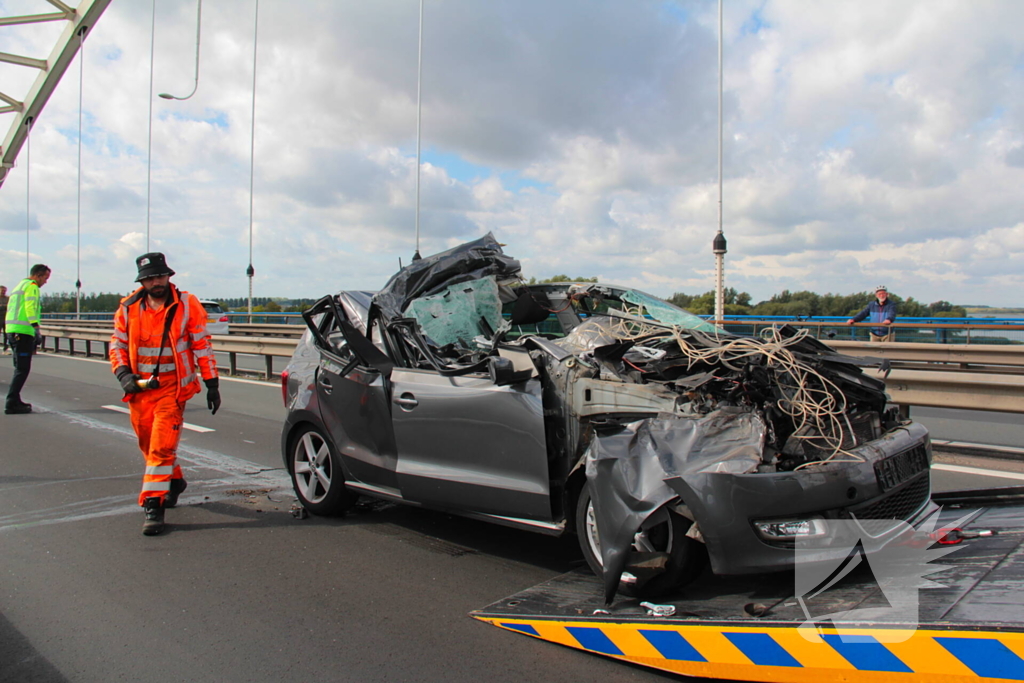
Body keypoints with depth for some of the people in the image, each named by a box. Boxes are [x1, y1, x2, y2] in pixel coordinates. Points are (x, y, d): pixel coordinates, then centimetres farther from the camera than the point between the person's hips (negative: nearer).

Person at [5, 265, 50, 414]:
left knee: (20, 368, 17)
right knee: (23, 369, -9)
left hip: (11, 330, 10)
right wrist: (36, 326, -25)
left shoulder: (20, 285, 25)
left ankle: (14, 401, 20)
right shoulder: (31, 286, -5)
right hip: (23, 331, -10)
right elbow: (30, 307, -18)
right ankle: (12, 404, -12)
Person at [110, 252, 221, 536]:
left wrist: (212, 383, -3)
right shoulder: (128, 309, 5)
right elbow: (117, 344, 12)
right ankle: (174, 481, 40)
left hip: (173, 388, -4)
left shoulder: (187, 305, -4)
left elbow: (202, 345, -1)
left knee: (162, 447, -12)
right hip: (139, 389, 4)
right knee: (149, 445, 16)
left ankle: (153, 505, -8)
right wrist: (124, 374, -5)